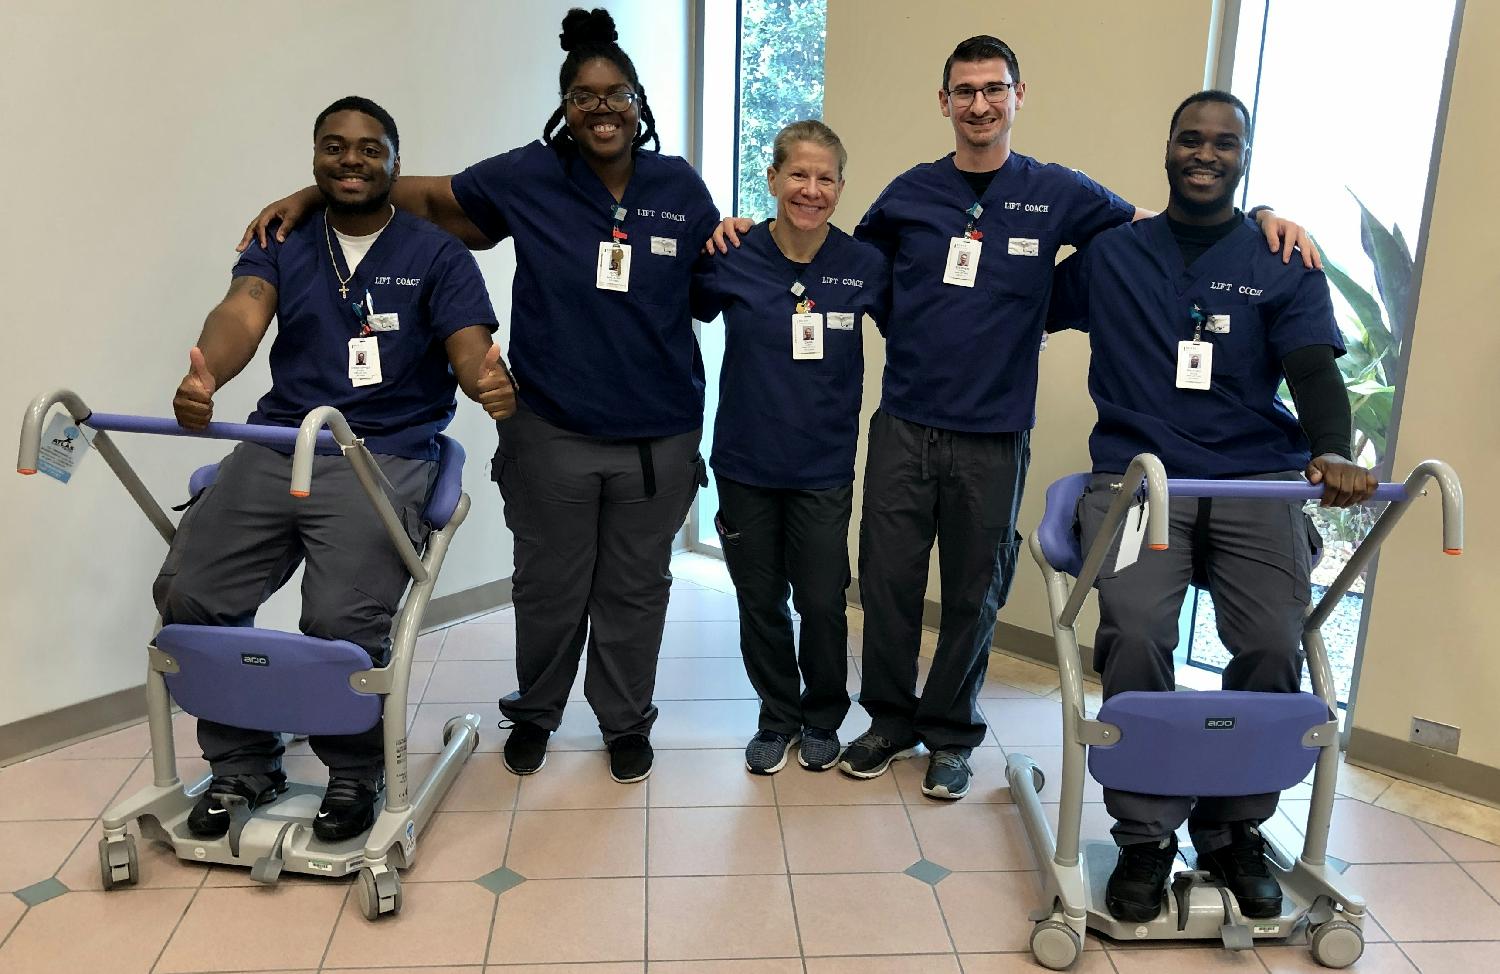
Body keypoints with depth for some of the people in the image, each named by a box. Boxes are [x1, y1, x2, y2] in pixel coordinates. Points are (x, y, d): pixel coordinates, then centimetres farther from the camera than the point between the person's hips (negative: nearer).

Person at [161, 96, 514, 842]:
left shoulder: (437, 255, 7)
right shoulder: (281, 246, 14)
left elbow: (470, 346, -6)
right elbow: (241, 313, -7)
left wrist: (490, 381, -32)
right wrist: (202, 376, -30)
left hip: (386, 458, -3)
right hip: (274, 448, 4)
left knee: (342, 620, -21)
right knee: (188, 594, -11)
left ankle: (355, 773, 8)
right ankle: (243, 763, 13)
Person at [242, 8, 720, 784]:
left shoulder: (679, 188, 2)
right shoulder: (529, 178, -3)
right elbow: (430, 198, 3)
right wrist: (312, 196, -3)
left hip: (658, 437, 1)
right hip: (552, 433, -1)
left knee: (635, 589, 14)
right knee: (549, 587, 14)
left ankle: (626, 722, 35)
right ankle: (533, 713, 39)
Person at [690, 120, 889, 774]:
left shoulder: (865, 265, -6)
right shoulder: (732, 260, -6)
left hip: (823, 468, 0)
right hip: (745, 463, 1)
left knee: (823, 602, 5)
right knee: (760, 602, 12)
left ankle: (822, 720, 31)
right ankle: (777, 718, 34)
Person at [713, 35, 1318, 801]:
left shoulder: (1056, 193, 1)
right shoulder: (909, 193, 5)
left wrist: (1257, 216, -6)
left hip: (993, 435, -1)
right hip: (903, 423, 1)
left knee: (974, 593, 9)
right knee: (887, 579, 5)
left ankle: (950, 733, 27)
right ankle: (890, 718, 27)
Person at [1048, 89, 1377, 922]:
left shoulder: (1286, 265, 11)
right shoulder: (1110, 255, 14)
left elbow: (1314, 368, -2)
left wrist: (1333, 451, -21)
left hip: (1260, 478, 1)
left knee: (1275, 647, -20)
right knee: (1136, 636, -26)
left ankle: (1235, 829, 6)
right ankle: (1147, 835, -6)